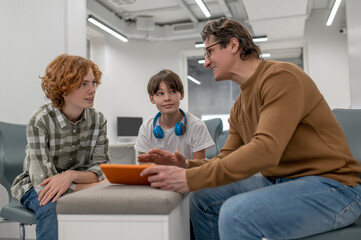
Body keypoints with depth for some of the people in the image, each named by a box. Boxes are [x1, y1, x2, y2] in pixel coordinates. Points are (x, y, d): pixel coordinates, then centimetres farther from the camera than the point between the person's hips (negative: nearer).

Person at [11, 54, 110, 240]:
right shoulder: (40, 121, -19)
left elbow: (100, 170, -11)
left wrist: (71, 175, -32)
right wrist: (99, 185, -26)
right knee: (53, 207, -36)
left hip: (77, 185, 3)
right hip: (35, 188, -3)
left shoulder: (98, 120, -6)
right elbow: (43, 181, -25)